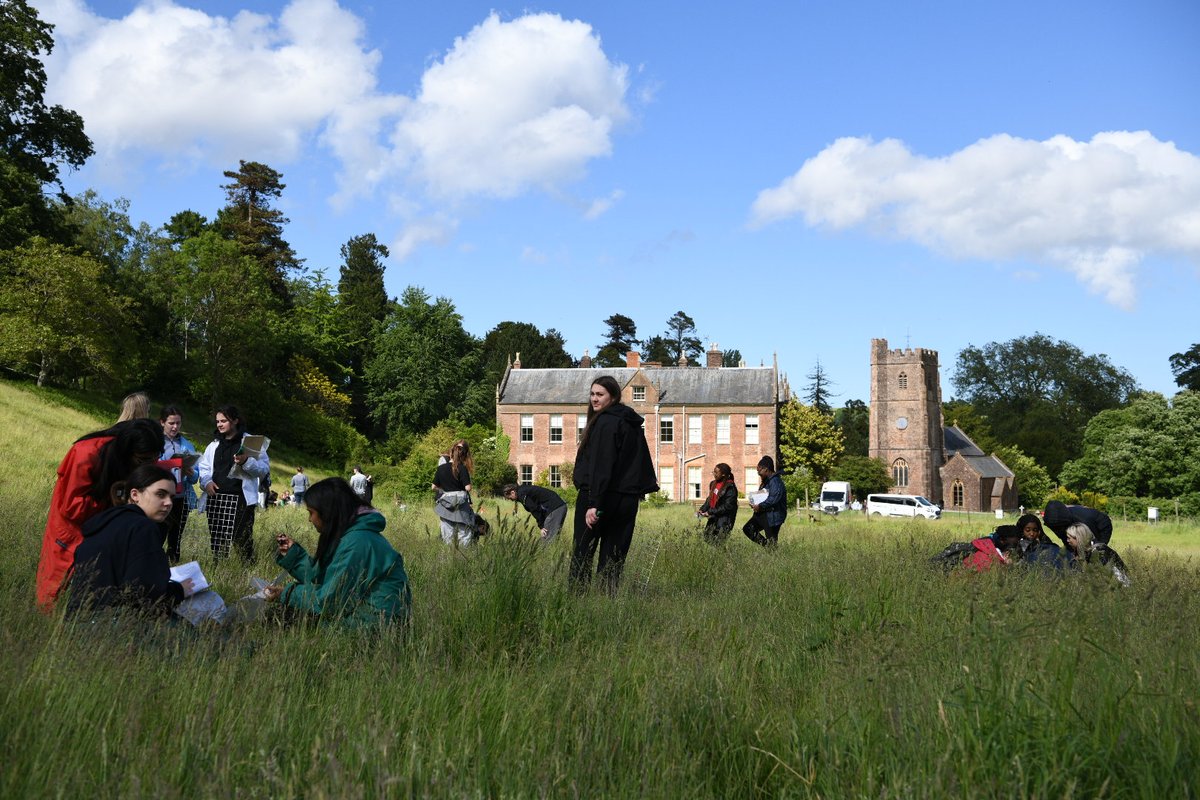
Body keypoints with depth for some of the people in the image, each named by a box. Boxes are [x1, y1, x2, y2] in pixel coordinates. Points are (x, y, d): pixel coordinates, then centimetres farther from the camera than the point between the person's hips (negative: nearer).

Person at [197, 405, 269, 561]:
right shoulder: (214, 444, 17)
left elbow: (265, 469, -5)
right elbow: (203, 467, 17)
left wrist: (247, 461, -22)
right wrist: (207, 481, -3)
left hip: (240, 499, -5)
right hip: (215, 499, 5)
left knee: (242, 539, -10)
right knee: (217, 540, 8)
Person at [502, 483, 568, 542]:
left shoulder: (522, 494, -8)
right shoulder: (525, 490, 22)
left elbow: (534, 510, -13)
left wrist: (541, 526, -9)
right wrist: (542, 525, 14)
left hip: (554, 508, -10)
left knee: (547, 538, -9)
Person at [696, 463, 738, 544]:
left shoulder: (730, 487, -14)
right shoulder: (714, 484, 10)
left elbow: (727, 506, -17)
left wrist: (710, 512, -18)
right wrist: (702, 510, 2)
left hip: (724, 520, -8)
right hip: (713, 518, 8)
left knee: (717, 543, -9)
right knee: (706, 539, 5)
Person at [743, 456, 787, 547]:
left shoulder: (775, 481, -18)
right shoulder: (767, 481, 15)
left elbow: (774, 498, -29)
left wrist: (760, 506, -22)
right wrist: (754, 503, 7)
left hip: (773, 516, -11)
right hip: (763, 514, 11)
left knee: (772, 541, -4)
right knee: (747, 529, 7)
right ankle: (766, 545, 9)